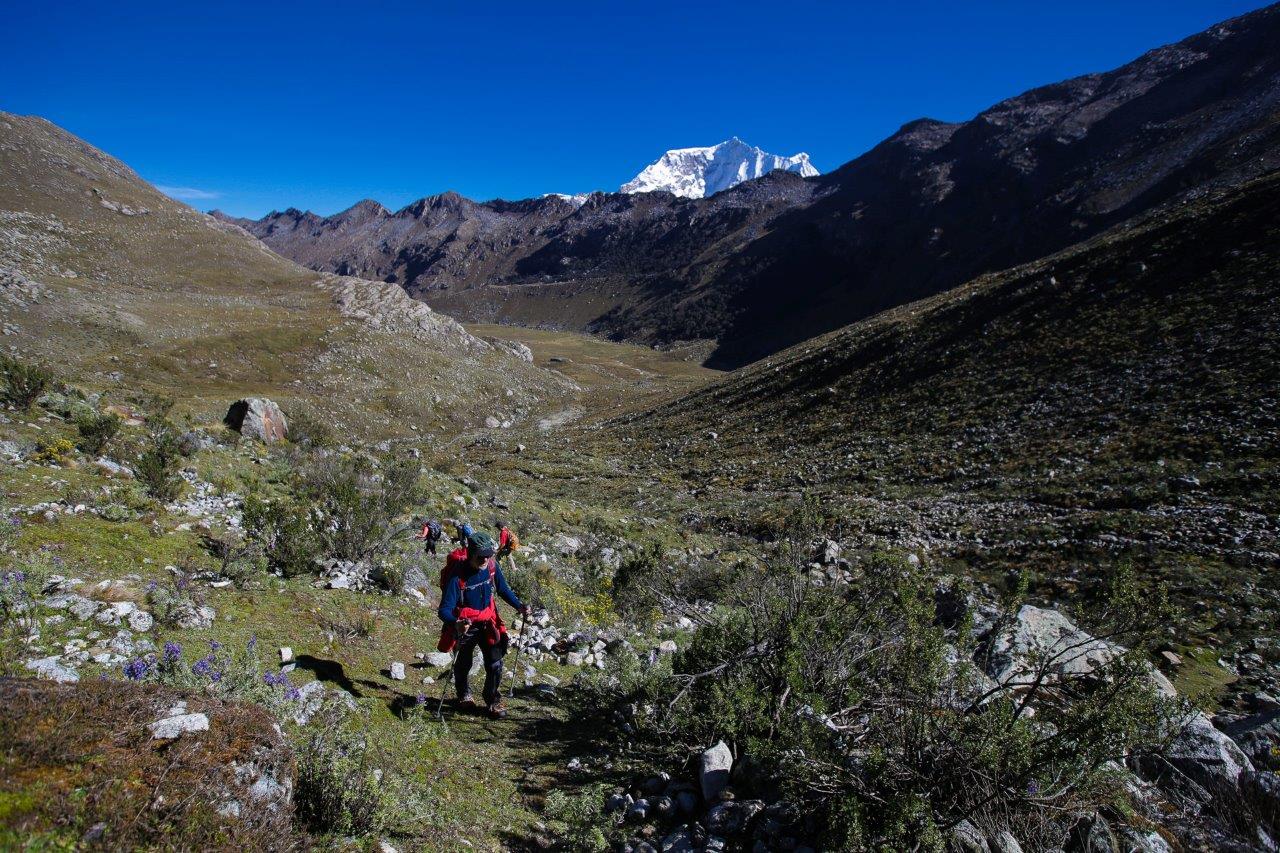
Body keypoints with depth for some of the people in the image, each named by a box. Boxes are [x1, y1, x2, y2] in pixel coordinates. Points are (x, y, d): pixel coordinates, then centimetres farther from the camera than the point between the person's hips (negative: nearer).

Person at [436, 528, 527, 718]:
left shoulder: (492, 566, -16)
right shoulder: (457, 576, -30)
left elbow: (503, 589, 3)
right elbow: (444, 609, -32)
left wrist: (519, 606, -12)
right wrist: (456, 623, -52)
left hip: (488, 623, 3)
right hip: (464, 625, -3)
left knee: (495, 663, -3)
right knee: (464, 664, 19)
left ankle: (494, 701, 20)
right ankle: (464, 695, 48)